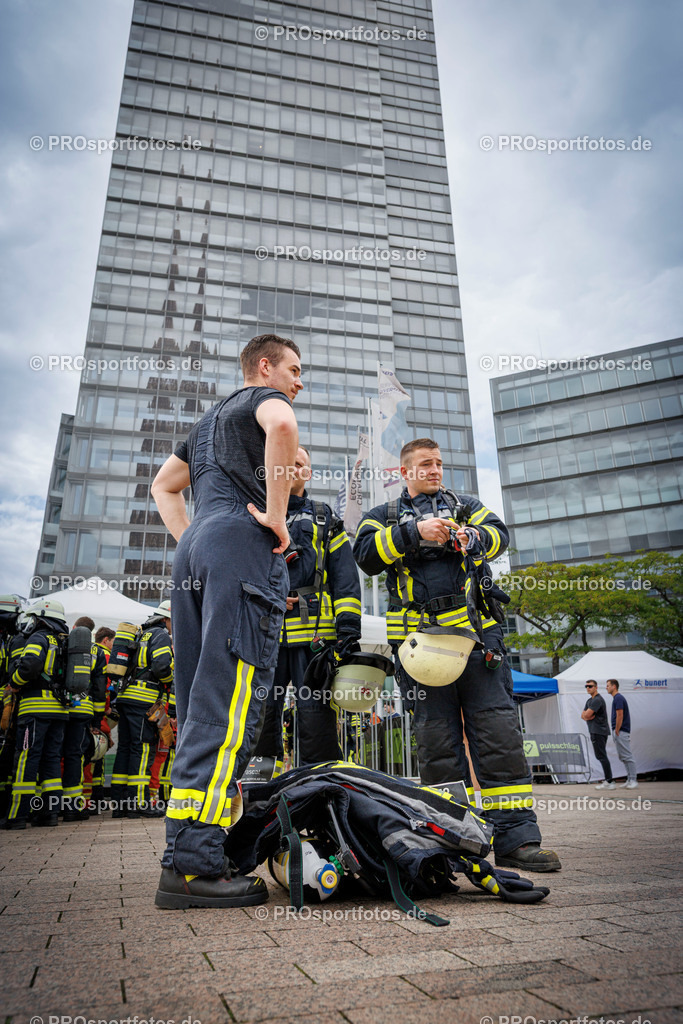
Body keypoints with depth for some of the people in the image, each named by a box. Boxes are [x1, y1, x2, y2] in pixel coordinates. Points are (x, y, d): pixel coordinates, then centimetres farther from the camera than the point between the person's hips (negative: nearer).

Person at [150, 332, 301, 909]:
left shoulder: (210, 419, 35)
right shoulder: (265, 396, 11)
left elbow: (164, 484, 37)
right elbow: (282, 426, -15)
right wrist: (277, 516, -12)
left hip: (194, 547, 9)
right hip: (243, 538, -8)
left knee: (201, 704, 6)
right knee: (232, 702, -14)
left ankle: (188, 846, 8)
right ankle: (192, 865, -16)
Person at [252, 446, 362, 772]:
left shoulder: (324, 519, 19)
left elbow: (345, 577, 10)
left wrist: (349, 628, -2)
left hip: (314, 634, -1)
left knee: (316, 714, -5)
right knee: (261, 713, 0)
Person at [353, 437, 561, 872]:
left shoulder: (465, 505, 22)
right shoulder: (384, 515, 18)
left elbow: (499, 533, 5)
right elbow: (366, 554, -1)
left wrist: (473, 538, -17)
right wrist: (414, 531, -13)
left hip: (475, 630, 1)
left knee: (499, 732, -4)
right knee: (437, 739, 3)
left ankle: (516, 837, 2)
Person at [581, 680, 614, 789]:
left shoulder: (597, 700, -15)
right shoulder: (589, 700, 19)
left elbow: (587, 715, -20)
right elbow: (583, 715, 15)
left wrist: (585, 714, 2)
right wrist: (586, 716, -7)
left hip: (598, 731, -11)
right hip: (596, 731, 11)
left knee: (601, 756, -11)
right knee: (601, 755, 14)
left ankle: (609, 782, -11)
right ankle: (608, 779, 19)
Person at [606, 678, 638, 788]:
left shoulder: (618, 698, -15)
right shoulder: (617, 698, 17)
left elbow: (620, 716, -20)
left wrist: (617, 731, -16)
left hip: (621, 732, -10)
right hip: (619, 731, 10)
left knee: (627, 756, -6)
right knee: (622, 756, 12)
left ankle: (633, 780, -3)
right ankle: (630, 779, 15)